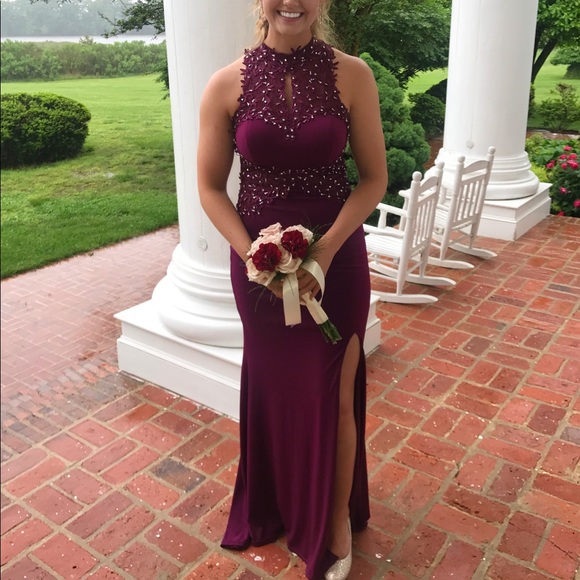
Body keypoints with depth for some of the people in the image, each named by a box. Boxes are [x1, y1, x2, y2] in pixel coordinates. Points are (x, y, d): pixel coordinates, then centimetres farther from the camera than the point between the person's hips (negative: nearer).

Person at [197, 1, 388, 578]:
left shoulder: (351, 75, -6)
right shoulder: (226, 85, -5)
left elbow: (373, 178, -4)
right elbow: (211, 187, -1)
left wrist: (324, 251, -16)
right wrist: (254, 256, -13)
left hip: (336, 259, -1)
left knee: (333, 395, 8)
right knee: (272, 388, 16)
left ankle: (337, 519, 34)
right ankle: (277, 505, 43)